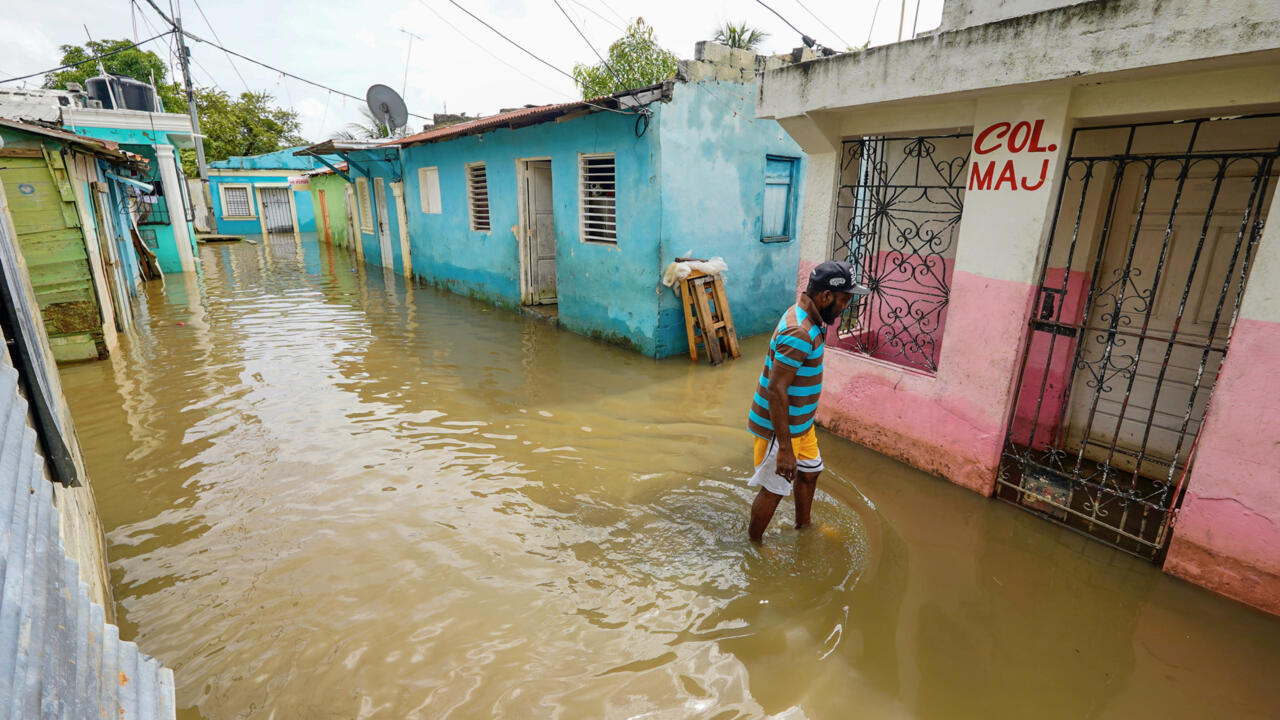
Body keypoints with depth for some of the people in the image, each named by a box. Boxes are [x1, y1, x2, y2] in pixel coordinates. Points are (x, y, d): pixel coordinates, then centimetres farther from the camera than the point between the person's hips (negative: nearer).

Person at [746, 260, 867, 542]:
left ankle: (802, 526, 50)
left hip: (800, 421, 10)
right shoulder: (799, 333, -29)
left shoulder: (807, 319, 4)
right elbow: (776, 390, -32)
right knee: (774, 489, 7)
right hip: (779, 426, -10)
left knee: (810, 471, 26)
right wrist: (785, 448, -30)